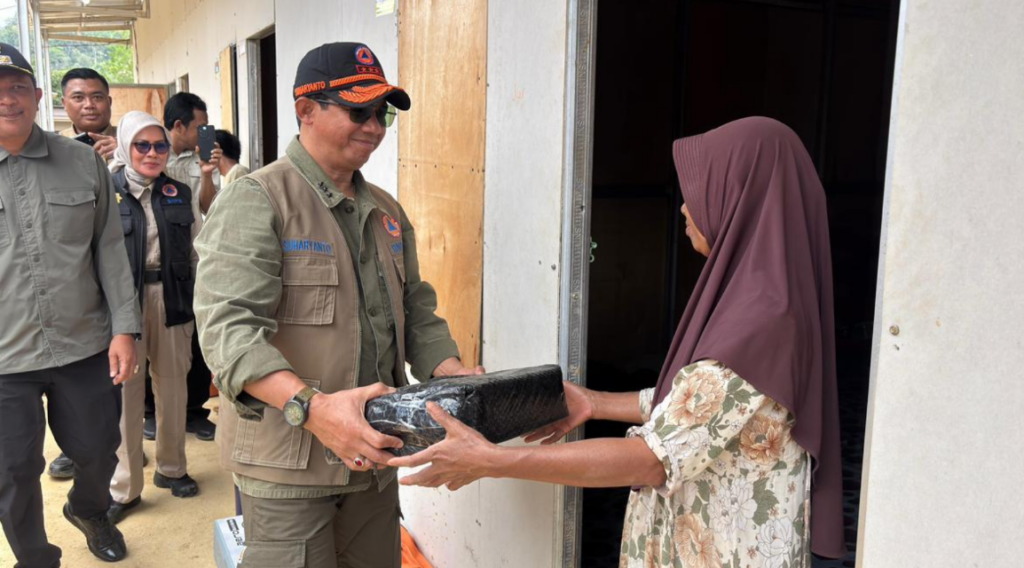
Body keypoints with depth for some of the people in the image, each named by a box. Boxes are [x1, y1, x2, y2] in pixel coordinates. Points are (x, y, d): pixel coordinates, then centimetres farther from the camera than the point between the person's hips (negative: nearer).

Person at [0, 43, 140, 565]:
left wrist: (124, 328, -1)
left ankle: (87, 509, 48)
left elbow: (109, 249, 4)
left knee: (98, 449, 16)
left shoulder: (84, 163, 2)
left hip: (85, 346, 2)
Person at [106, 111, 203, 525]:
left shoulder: (179, 193, 9)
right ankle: (125, 487, 15)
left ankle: (171, 467, 30)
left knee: (173, 385, 12)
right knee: (126, 390, 2)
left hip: (172, 300, 4)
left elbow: (196, 252, 13)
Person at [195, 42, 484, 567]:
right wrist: (311, 406, -36)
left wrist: (451, 371, -4)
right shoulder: (255, 200, -11)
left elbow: (416, 310, 15)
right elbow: (229, 327, -22)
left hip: (374, 455, 7)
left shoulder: (386, 211, 13)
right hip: (287, 460, -6)